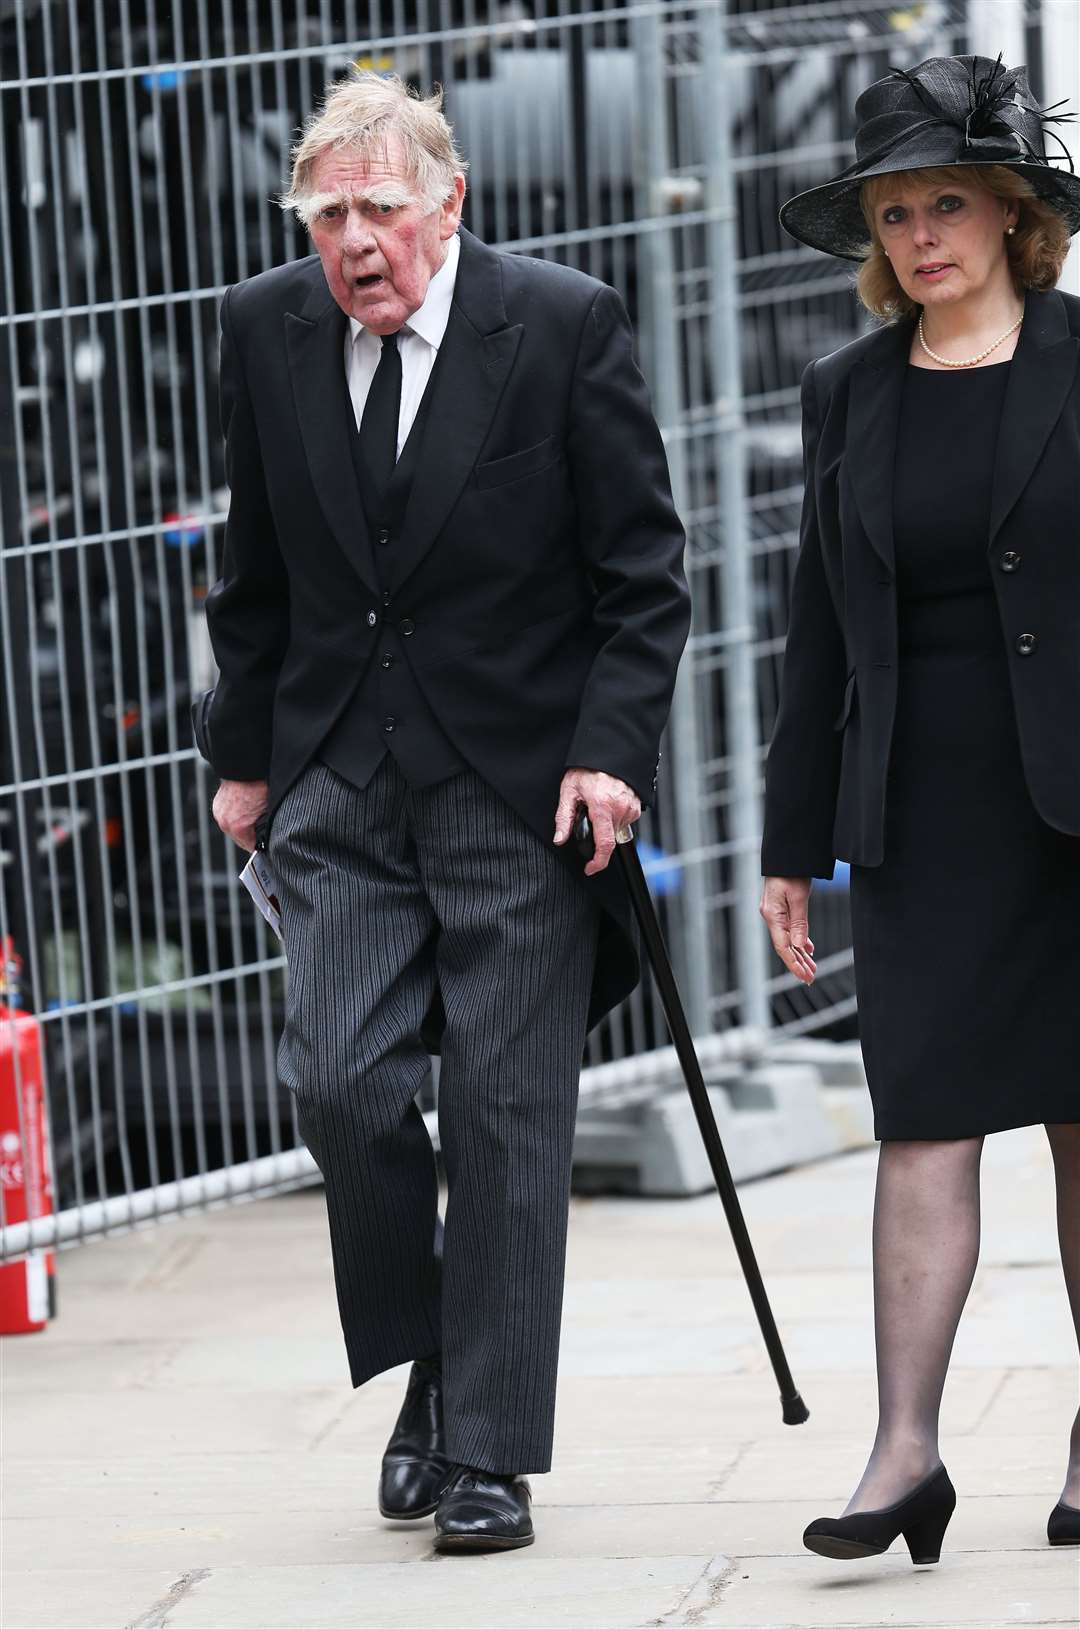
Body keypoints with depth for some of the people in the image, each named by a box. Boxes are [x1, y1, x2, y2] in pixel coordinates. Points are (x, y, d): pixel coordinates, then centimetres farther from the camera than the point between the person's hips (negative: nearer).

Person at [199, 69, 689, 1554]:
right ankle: (426, 1360, 16)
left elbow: (642, 573, -5)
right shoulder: (266, 332, 3)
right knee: (338, 1078, -9)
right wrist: (243, 755, 13)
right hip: (340, 778, 3)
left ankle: (489, 1455, 4)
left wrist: (612, 753, -14)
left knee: (507, 1118, -2)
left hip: (522, 778, -3)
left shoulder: (566, 327, -8)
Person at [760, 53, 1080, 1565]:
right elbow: (819, 631, 14)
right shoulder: (848, 394, 10)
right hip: (924, 811, 3)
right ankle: (907, 1451, -8)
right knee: (923, 1121, -5)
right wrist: (793, 843, 12)